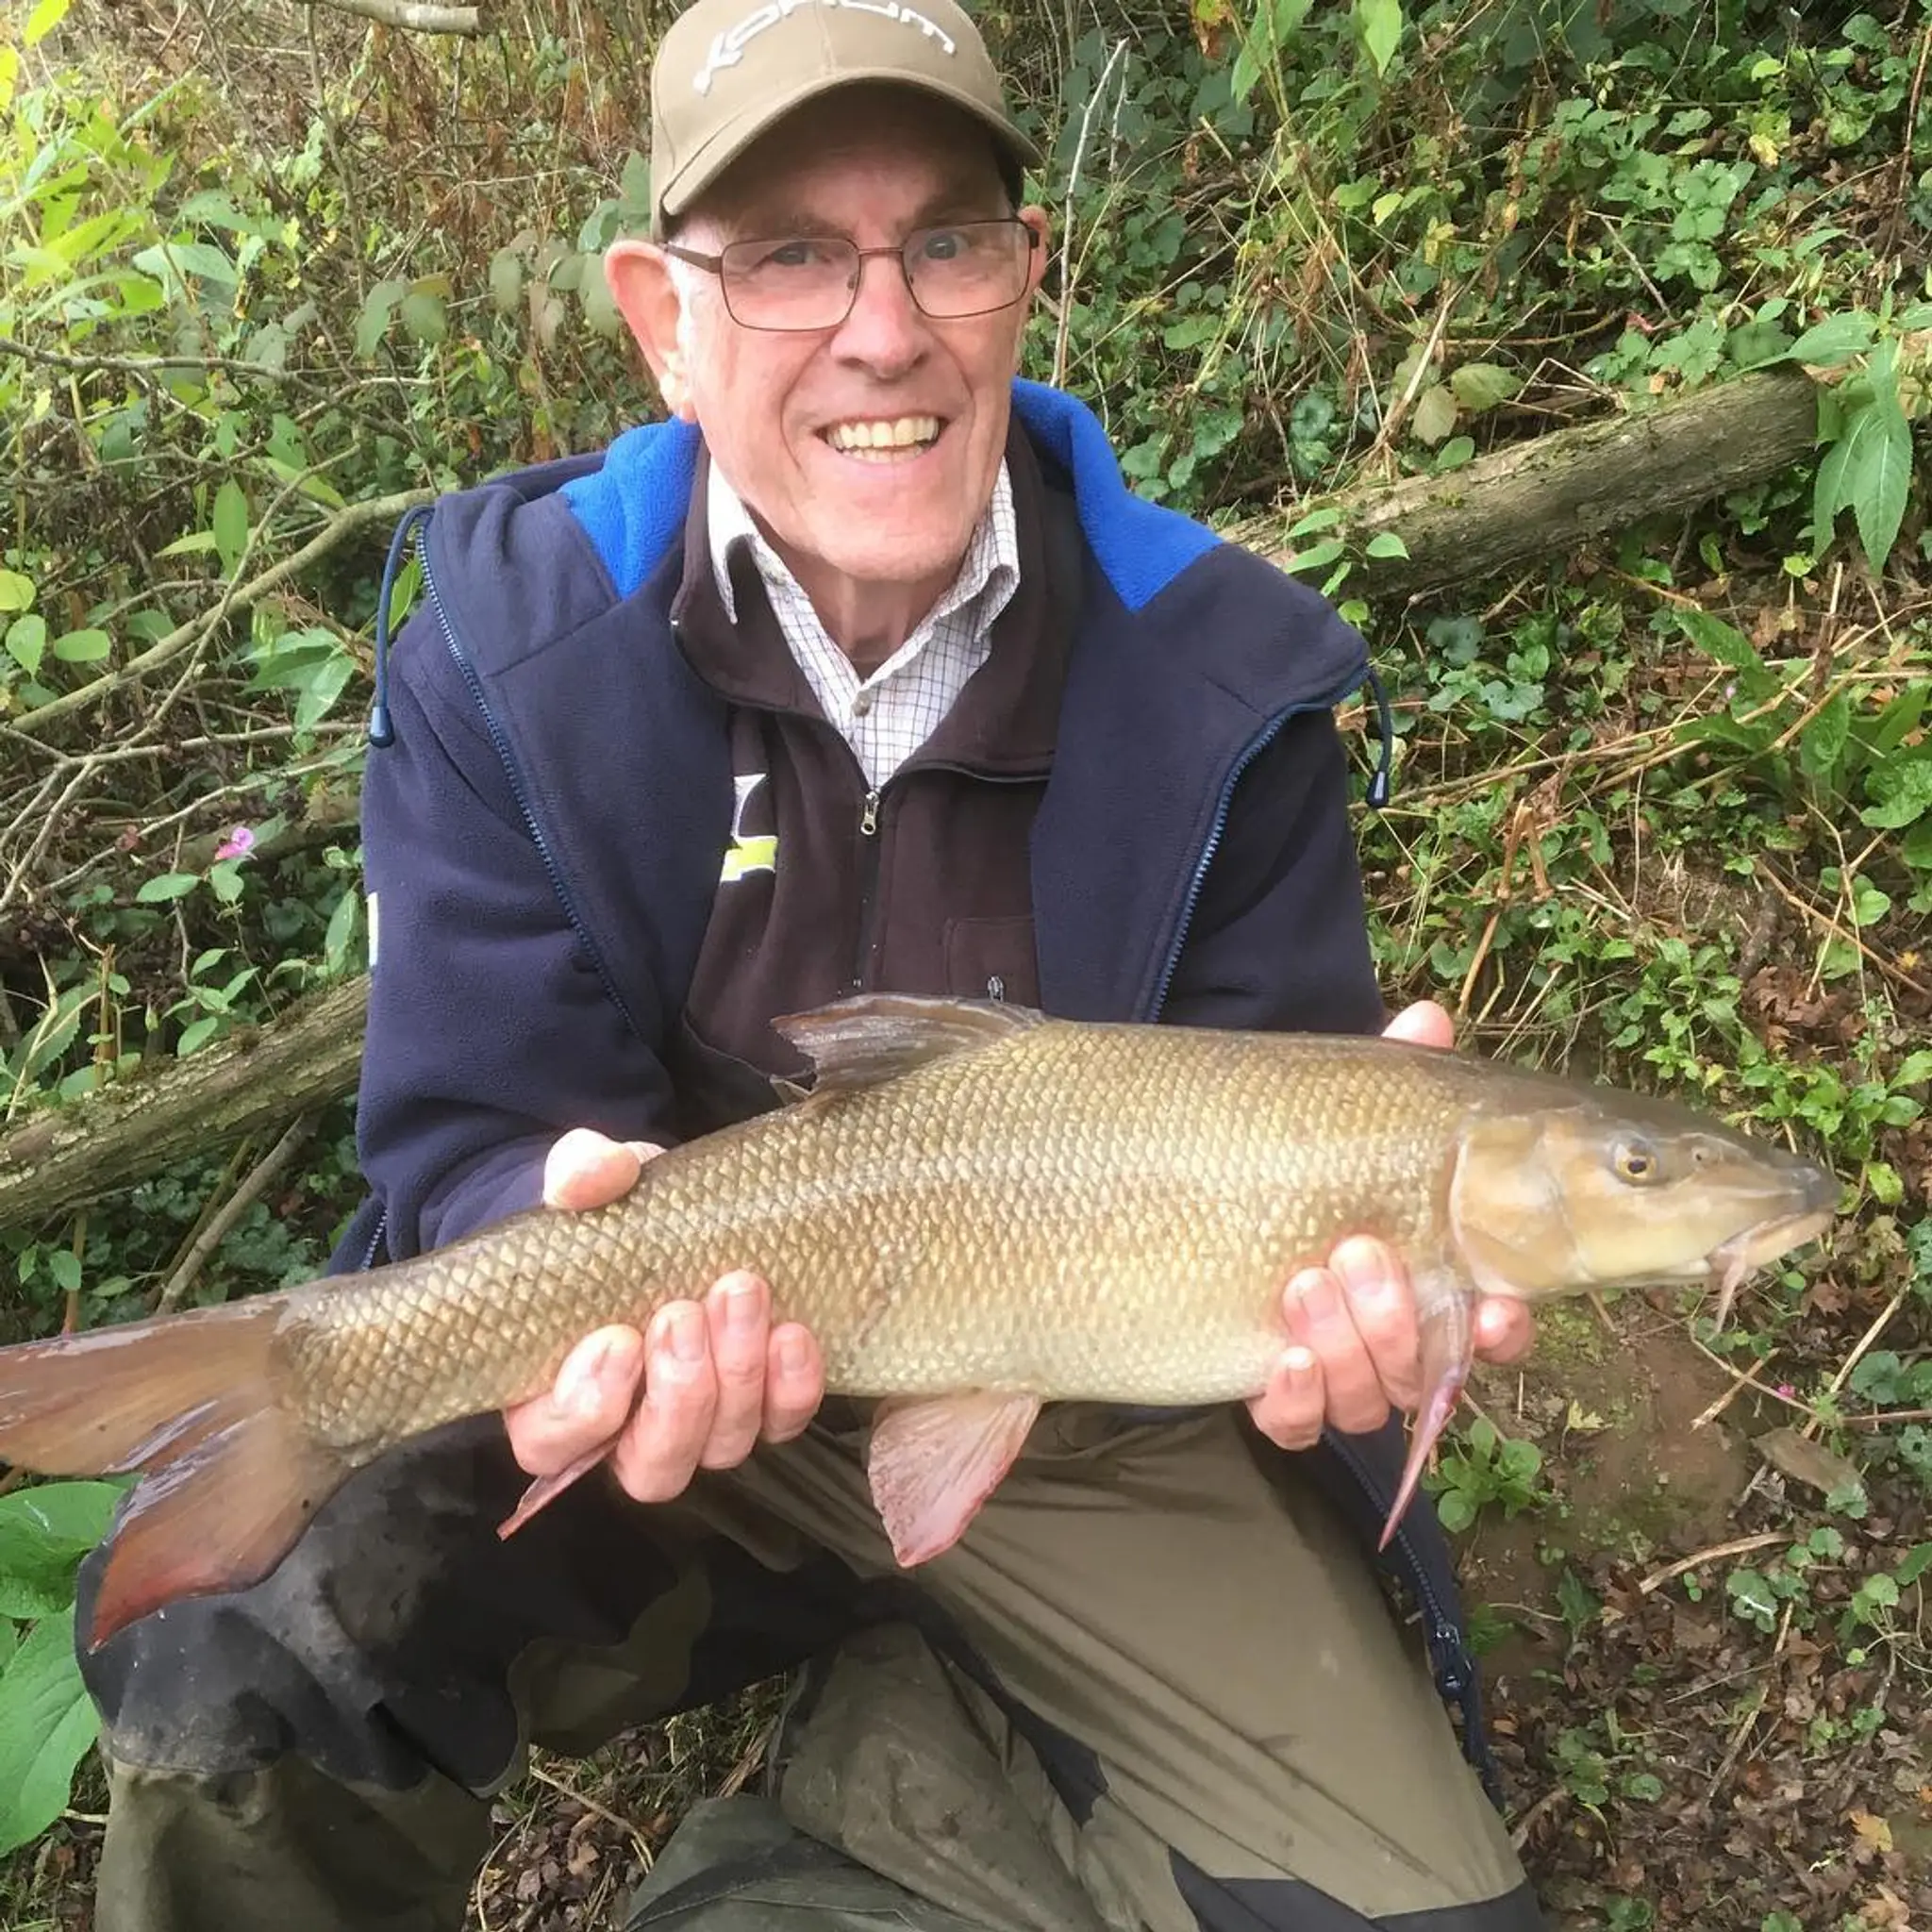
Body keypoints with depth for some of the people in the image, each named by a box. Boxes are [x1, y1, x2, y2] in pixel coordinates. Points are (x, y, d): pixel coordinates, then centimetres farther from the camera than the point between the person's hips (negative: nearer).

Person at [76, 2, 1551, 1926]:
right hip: (666, 1388, -1)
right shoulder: (508, 648, -11)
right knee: (232, 1674, -27)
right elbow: (476, 1134, -12)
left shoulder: (1220, 676, -10)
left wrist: (1337, 1256, -30)